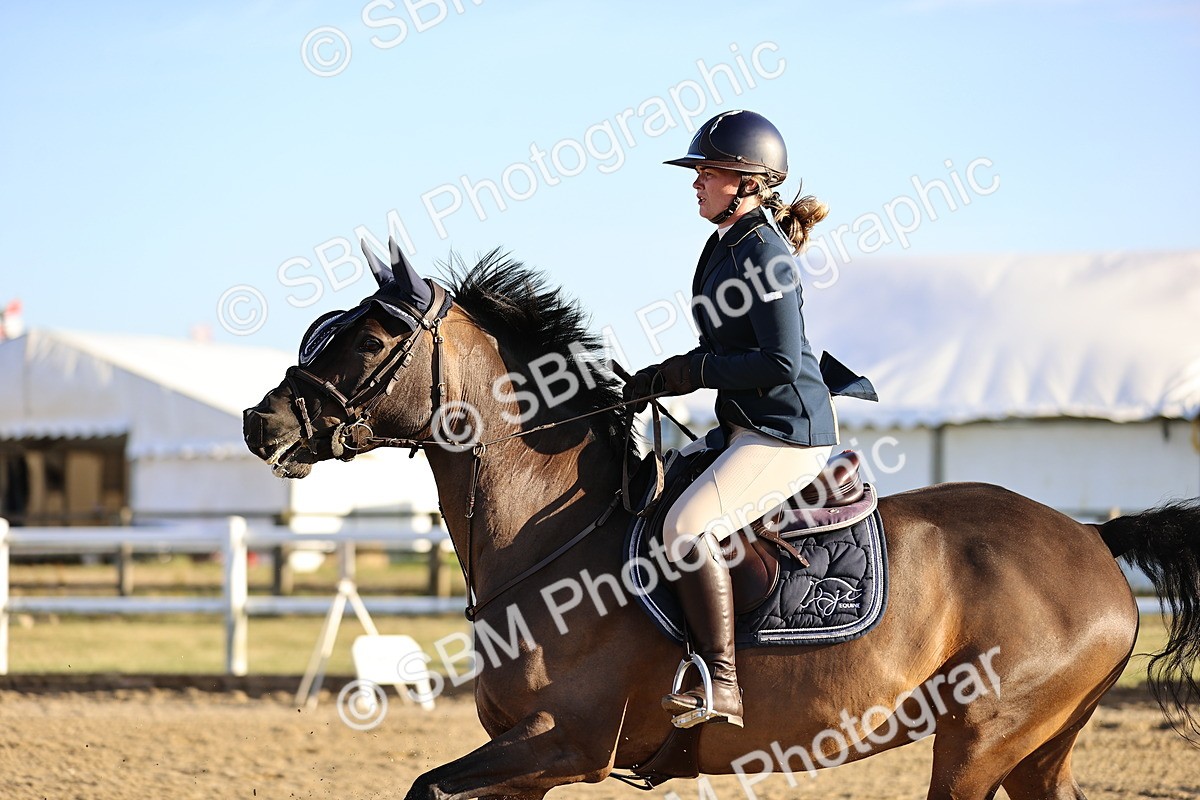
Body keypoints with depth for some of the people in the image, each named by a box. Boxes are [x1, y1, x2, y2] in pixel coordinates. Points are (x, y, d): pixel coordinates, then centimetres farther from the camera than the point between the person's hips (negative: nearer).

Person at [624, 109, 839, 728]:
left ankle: (721, 684, -27)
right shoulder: (727, 246, 14)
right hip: (745, 427, 11)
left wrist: (692, 371, -15)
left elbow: (781, 364, -23)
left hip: (787, 433, -11)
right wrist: (662, 378, 7)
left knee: (685, 526, -27)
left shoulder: (764, 254, -16)